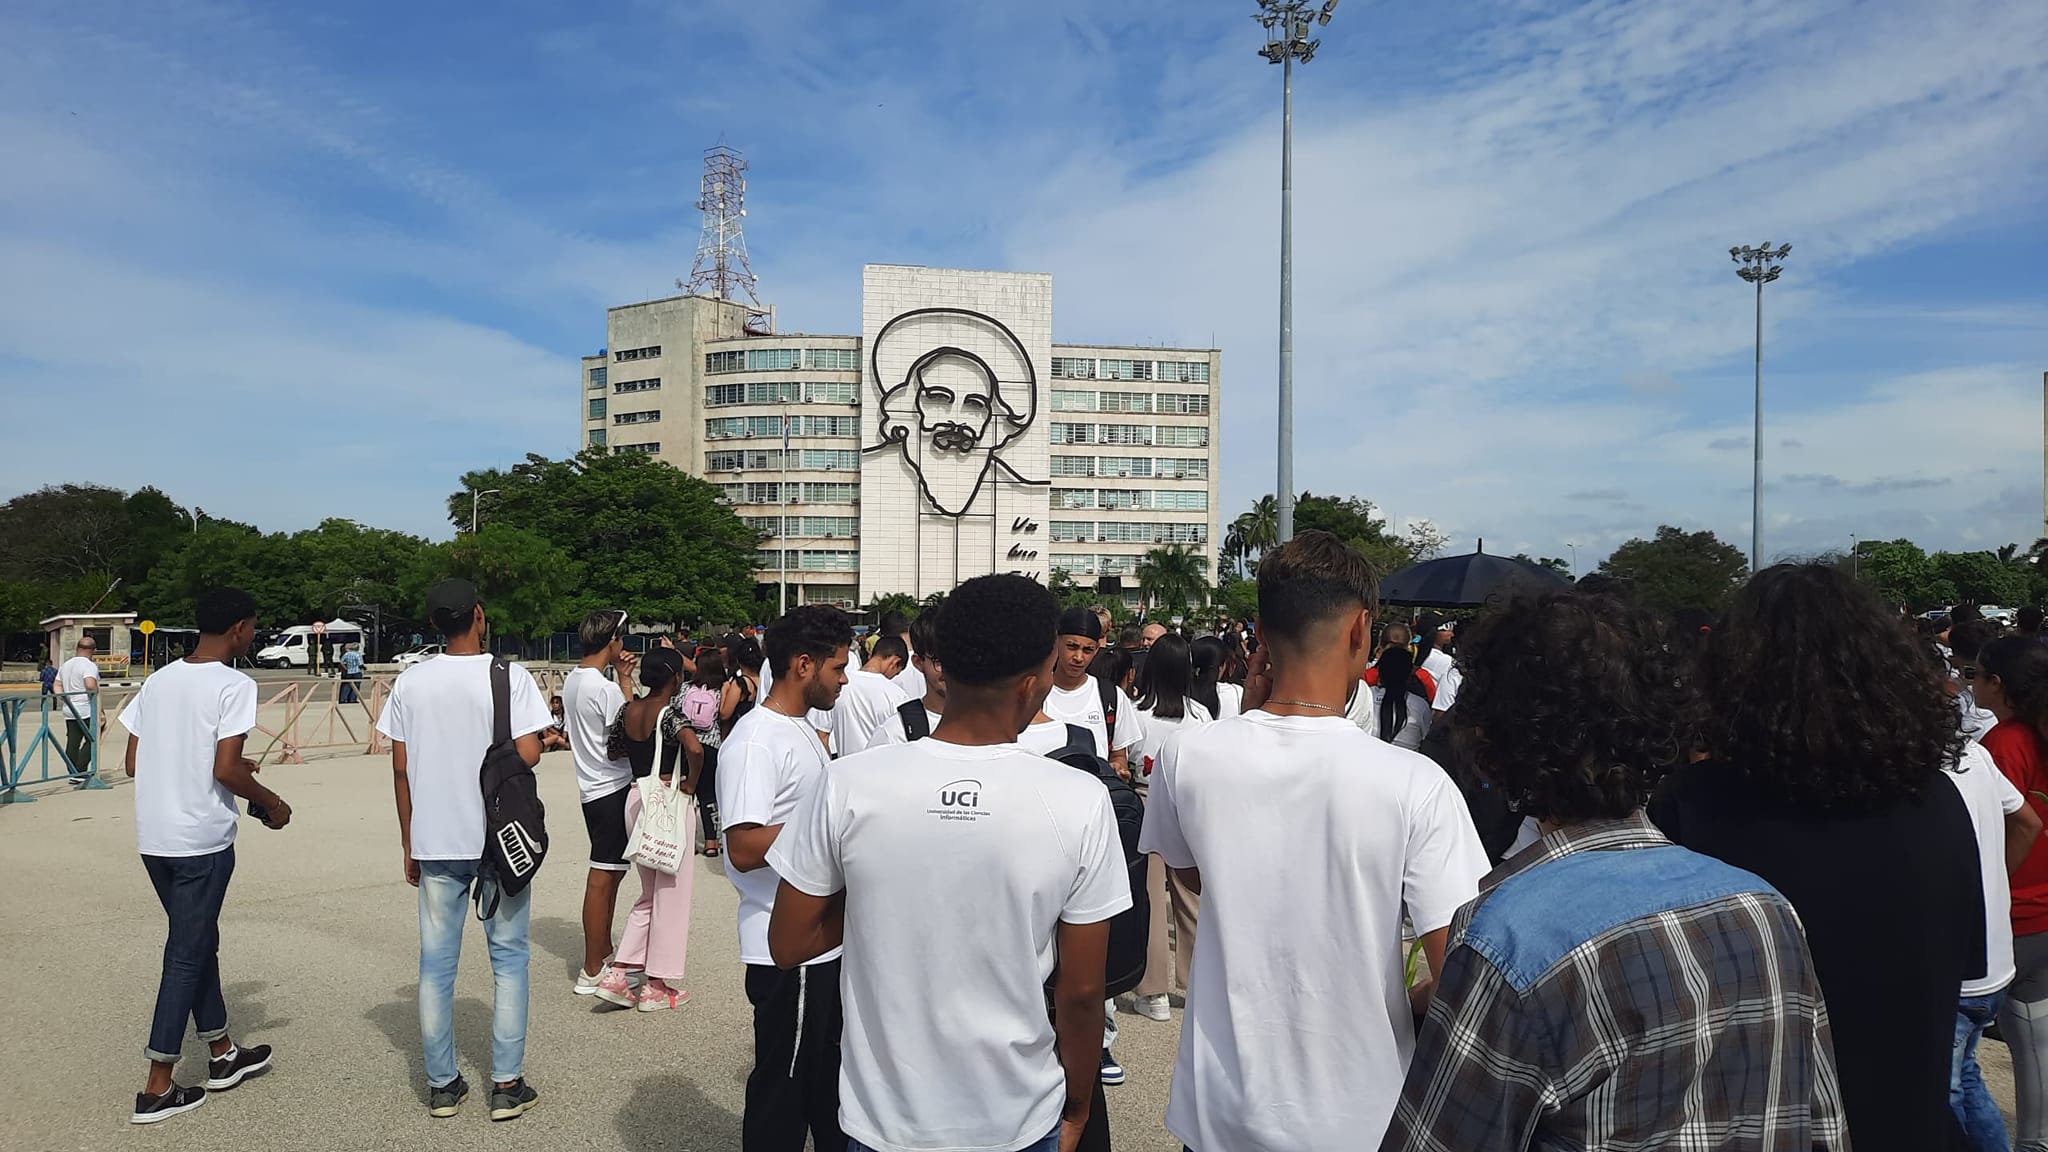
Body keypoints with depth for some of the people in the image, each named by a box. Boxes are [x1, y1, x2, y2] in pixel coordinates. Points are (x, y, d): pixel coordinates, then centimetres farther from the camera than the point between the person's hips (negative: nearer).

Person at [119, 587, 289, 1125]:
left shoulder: (157, 680, 9)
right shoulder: (233, 685, -13)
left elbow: (134, 763, 10)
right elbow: (226, 769, -19)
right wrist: (272, 804, -3)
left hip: (153, 837, 7)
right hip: (201, 840, -7)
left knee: (199, 941, 19)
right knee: (186, 953, 3)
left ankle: (222, 1055, 32)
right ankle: (157, 1089, 10)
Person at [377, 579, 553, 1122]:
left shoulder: (410, 682, 1)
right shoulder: (510, 676, -9)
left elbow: (400, 769, 3)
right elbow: (528, 754, -16)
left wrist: (409, 844, 12)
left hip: (437, 843, 3)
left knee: (436, 963, 11)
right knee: (509, 959, 8)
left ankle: (442, 1085, 19)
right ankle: (507, 1086, 10)